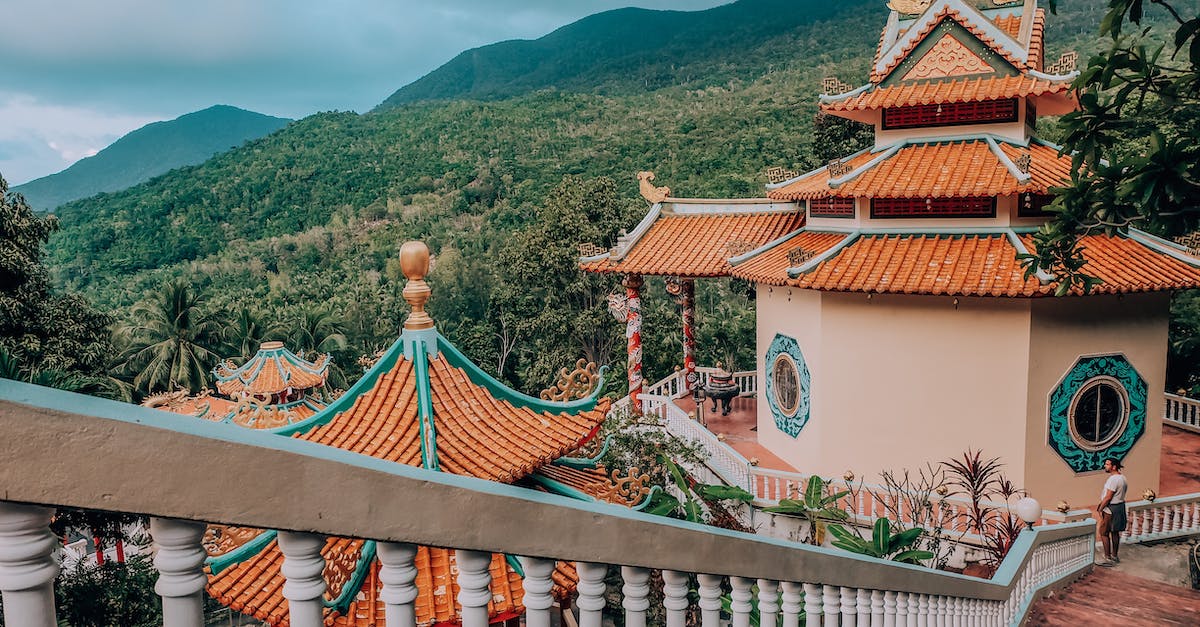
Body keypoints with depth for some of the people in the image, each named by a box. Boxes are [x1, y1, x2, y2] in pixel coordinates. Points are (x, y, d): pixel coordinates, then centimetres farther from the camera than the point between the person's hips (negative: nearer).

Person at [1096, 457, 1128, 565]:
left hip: (1111, 509, -10)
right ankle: (1115, 556, 26)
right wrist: (1101, 503, 14)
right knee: (1115, 532, 17)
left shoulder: (1113, 479, -23)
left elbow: (1108, 497, -22)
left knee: (1103, 532, -3)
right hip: (1120, 506, 10)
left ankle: (1108, 558, 0)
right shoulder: (1122, 478, 9)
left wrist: (1100, 509, -12)